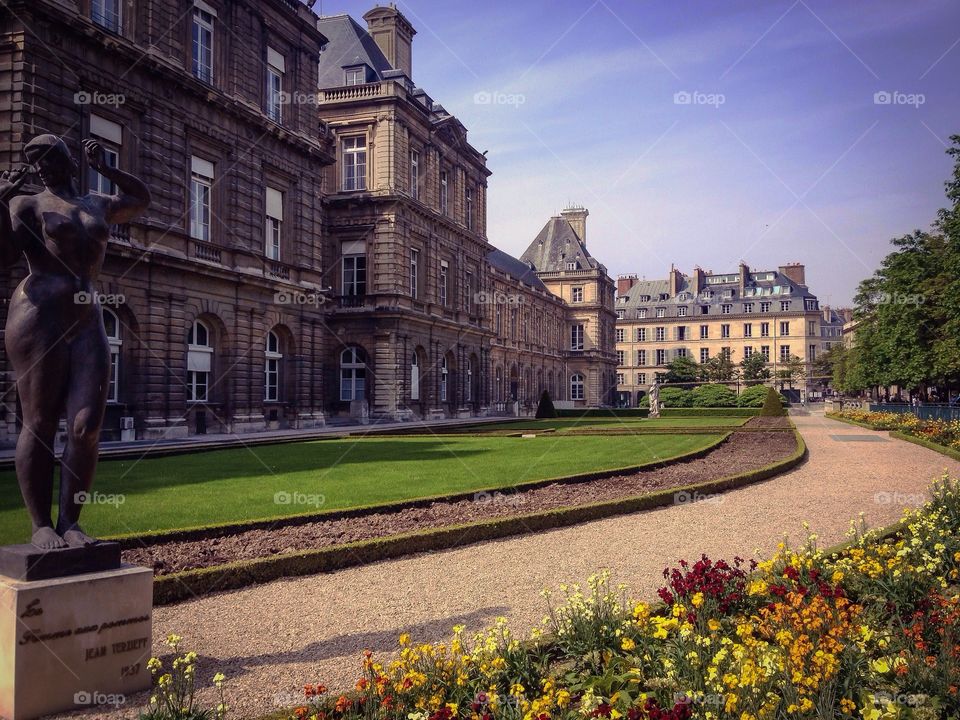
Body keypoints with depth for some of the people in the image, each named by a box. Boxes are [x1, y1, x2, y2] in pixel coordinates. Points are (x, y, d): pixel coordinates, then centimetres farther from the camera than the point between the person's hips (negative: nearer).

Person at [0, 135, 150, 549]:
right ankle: (41, 526, 3)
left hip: (87, 328, 4)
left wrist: (105, 169, 26)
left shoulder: (98, 206, 21)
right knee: (39, 425, -4)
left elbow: (141, 199, 38)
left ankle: (69, 521, 3)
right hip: (37, 322, -4)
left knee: (87, 428, -7)